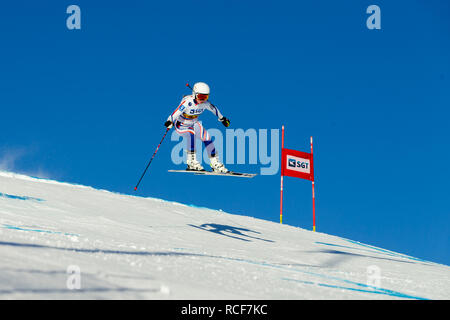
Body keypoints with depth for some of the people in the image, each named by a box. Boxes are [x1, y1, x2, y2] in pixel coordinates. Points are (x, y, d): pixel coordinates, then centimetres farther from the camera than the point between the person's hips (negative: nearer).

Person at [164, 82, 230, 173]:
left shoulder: (205, 103, -11)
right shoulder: (187, 102, -29)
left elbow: (214, 109, 9)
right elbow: (176, 112, -40)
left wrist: (222, 118, 24)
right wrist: (169, 121, -55)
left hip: (194, 124, 6)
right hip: (181, 125, -6)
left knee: (206, 137, -11)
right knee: (191, 134, -34)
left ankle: (215, 163, 3)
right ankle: (191, 162, -30)